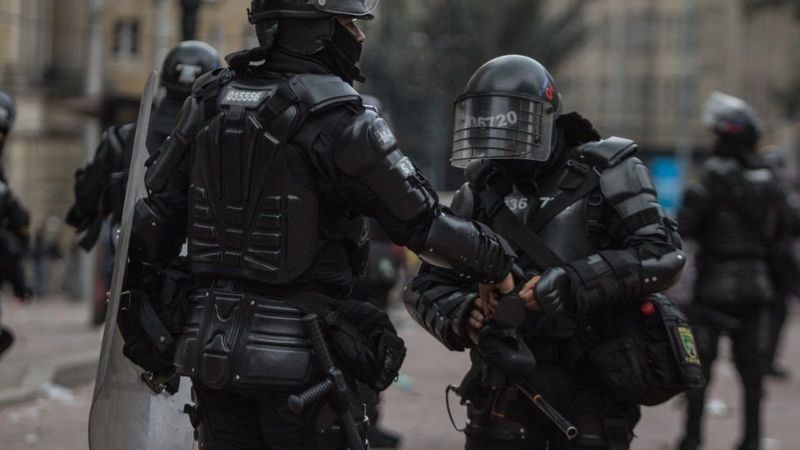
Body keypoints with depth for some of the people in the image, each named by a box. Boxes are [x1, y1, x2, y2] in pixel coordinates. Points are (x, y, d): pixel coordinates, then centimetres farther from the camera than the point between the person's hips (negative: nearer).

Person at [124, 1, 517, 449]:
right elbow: (421, 220, -9)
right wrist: (497, 262, 5)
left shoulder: (212, 100, 4)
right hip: (301, 356, -6)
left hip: (211, 347, 6)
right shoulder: (337, 119, -14)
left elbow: (156, 213, 8)